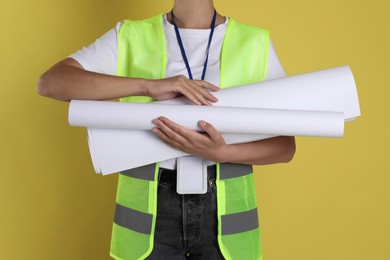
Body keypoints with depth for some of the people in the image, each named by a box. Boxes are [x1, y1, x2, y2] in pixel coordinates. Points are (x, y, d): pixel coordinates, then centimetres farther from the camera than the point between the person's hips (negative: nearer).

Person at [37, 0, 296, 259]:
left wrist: (220, 153, -23)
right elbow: (49, 82, -13)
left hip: (225, 212, 1)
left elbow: (285, 146, -4)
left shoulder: (255, 43, -1)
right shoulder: (129, 38, 0)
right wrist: (148, 86, -26)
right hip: (148, 209, 0)